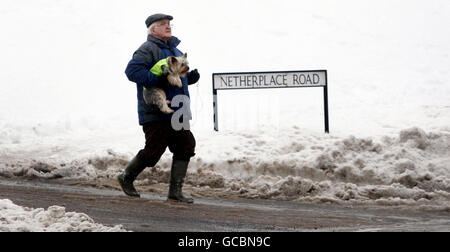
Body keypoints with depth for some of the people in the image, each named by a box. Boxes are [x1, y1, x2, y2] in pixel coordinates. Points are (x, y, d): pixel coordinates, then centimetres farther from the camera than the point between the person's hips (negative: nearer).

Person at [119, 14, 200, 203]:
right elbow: (132, 70, -22)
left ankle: (175, 191, 5)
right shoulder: (148, 49, -10)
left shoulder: (174, 50, 20)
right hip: (155, 114, -9)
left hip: (176, 113, 9)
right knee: (153, 151, -6)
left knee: (186, 145, 1)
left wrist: (192, 76, 8)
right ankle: (126, 178, 19)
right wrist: (156, 79, -28)